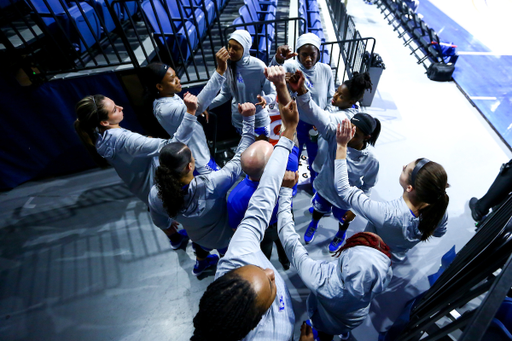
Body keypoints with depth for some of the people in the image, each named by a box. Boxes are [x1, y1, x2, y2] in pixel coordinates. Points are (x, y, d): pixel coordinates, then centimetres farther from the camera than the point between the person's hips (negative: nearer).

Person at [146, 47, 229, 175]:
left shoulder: (170, 96, -1)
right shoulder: (165, 109, -32)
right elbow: (198, 104, -48)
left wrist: (201, 109, -1)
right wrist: (220, 71, -53)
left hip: (201, 152, 10)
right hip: (199, 163, -10)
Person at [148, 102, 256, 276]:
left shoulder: (155, 195, -31)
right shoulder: (210, 185, -47)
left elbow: (161, 223, -8)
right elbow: (240, 157, -36)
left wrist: (170, 225, 16)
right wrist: (249, 119, -32)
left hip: (195, 234, 4)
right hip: (224, 237, -4)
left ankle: (200, 263, 73)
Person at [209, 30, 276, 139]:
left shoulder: (258, 67, -20)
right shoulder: (228, 66, -9)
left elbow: (272, 94, -15)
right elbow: (225, 94, -1)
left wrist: (265, 99, -37)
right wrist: (207, 105, -13)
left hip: (259, 121, -3)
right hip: (238, 120, 3)